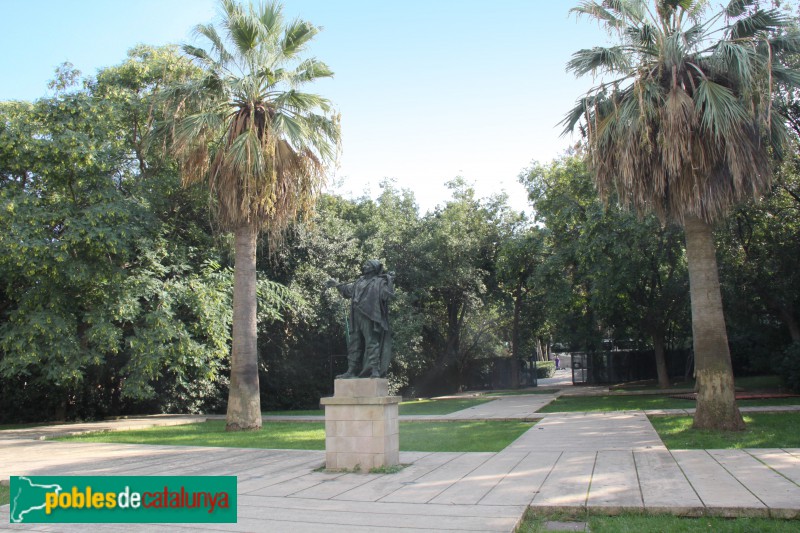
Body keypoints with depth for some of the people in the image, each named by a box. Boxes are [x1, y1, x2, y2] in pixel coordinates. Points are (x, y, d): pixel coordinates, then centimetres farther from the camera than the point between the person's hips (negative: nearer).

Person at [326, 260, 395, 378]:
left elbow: (387, 294, -10)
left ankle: (375, 370, -11)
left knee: (372, 343, -10)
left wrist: (390, 282, -18)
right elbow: (347, 290, 39)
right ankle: (351, 371, 13)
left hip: (369, 317, -7)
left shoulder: (379, 282, 4)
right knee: (354, 344, 8)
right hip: (356, 317, 7)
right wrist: (336, 284, 37)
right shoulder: (359, 282, 24)